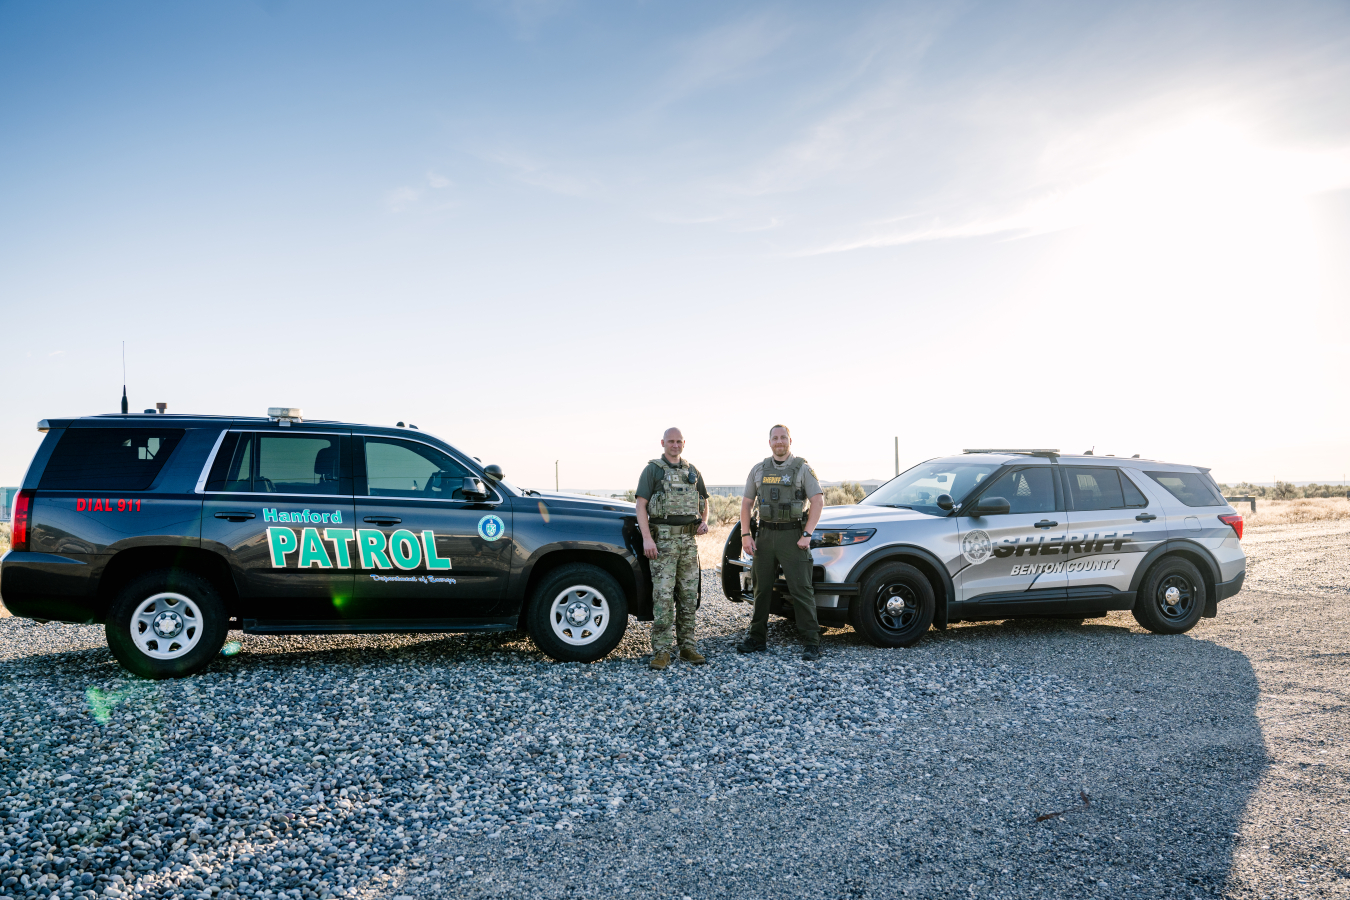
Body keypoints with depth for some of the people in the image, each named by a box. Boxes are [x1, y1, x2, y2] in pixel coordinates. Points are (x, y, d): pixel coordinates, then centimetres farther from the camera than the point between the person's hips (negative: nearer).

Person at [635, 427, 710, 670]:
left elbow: (704, 501, 25)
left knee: (689, 595, 7)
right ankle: (661, 650, -4)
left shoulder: (692, 472, 16)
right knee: (663, 595, -8)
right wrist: (647, 538, -17)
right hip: (663, 538, -5)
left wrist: (704, 521, 3)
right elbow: (641, 505, -6)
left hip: (689, 539, 5)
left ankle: (687, 646, 15)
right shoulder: (652, 470, 1)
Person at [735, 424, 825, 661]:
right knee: (761, 589, 9)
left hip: (793, 535, -4)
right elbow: (746, 503, 13)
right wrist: (745, 535, 3)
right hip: (765, 535, 4)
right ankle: (757, 638, 20)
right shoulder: (759, 470, 11)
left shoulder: (803, 469, -1)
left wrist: (806, 534, -14)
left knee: (801, 590, -6)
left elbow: (818, 501, -7)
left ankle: (811, 643, -1)